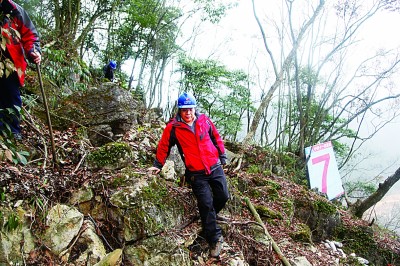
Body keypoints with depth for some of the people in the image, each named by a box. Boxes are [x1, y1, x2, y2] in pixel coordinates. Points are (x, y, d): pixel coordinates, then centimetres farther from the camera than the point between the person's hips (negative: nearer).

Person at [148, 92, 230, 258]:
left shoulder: (204, 120, 1)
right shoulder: (173, 127, -8)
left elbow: (216, 138, 13)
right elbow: (164, 146, 3)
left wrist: (222, 155, 15)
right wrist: (158, 165, 10)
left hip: (215, 167, 4)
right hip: (196, 174, -3)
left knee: (223, 197, 8)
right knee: (206, 205, -4)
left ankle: (210, 217, 39)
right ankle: (214, 239, 11)